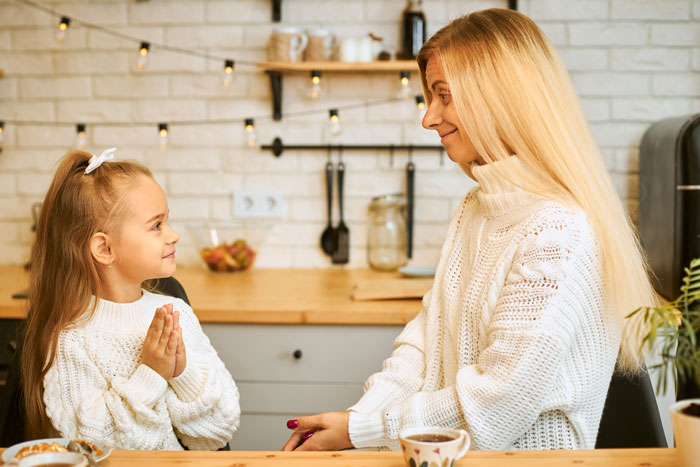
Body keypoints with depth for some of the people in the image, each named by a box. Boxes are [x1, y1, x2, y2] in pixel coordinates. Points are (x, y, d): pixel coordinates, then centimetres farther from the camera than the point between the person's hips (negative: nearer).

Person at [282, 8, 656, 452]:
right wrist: (356, 413, -6)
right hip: (448, 451, 7)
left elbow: (496, 402, -20)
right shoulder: (475, 208, 11)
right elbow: (427, 332, 8)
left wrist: (358, 430, -14)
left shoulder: (558, 236, -20)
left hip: (525, 455, -7)